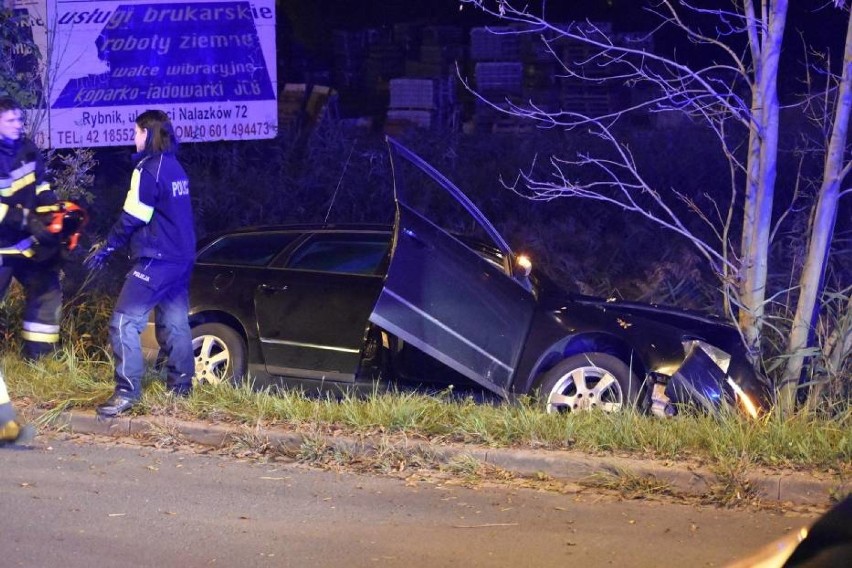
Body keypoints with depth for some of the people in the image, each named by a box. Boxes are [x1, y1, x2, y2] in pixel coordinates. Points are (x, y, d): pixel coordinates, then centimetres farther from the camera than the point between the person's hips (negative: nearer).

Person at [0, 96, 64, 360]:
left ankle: (39, 353, 20)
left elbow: (41, 187, 10)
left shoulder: (27, 149, 2)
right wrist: (29, 220, -31)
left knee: (46, 289, 11)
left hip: (27, 239, 7)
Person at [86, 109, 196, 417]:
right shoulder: (174, 167, 14)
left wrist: (105, 248, -3)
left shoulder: (148, 169, -14)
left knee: (124, 321, -10)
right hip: (182, 257, 9)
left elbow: (132, 218, -15)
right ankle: (180, 385, 21)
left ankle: (127, 391, -15)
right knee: (174, 322, 16)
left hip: (156, 260, -9)